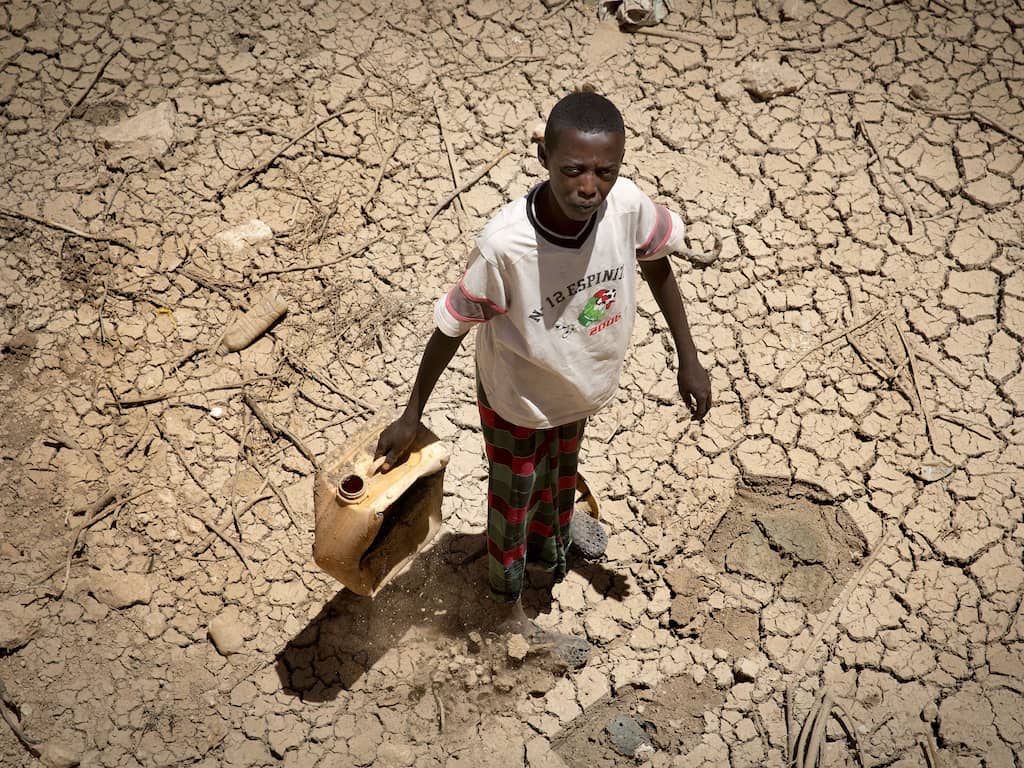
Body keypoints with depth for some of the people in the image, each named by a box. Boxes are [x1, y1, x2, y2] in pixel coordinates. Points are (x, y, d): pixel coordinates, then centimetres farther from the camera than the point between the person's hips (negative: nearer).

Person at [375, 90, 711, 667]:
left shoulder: (628, 205, -28)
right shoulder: (504, 245, -39)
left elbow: (658, 267, -5)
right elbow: (452, 328, -24)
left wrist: (689, 360, 0)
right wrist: (412, 415, -13)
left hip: (579, 387, 4)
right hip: (517, 399, -4)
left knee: (561, 469, 33)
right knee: (514, 499, 21)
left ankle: (550, 545, 66)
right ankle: (510, 614, 48)